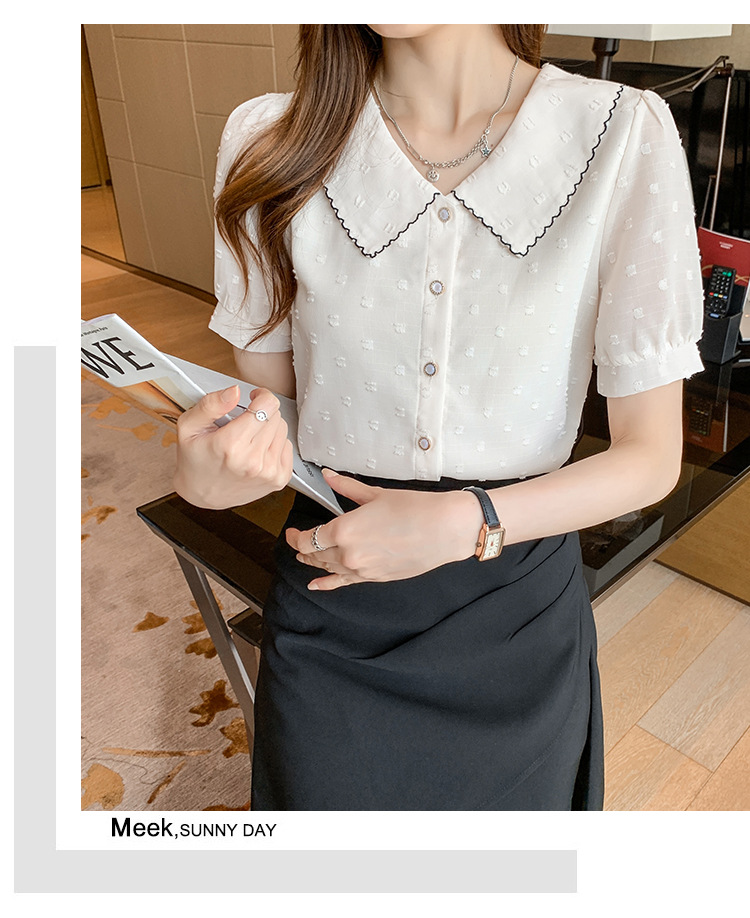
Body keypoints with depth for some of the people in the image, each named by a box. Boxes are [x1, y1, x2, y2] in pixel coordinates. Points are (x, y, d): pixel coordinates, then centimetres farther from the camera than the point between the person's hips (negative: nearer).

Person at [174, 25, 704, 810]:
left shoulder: (623, 135, -14)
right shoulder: (271, 143, -9)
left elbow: (652, 457, -10)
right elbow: (265, 404, -1)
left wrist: (468, 523, -23)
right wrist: (207, 471, -24)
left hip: (520, 605, 0)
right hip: (332, 612, 1)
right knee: (323, 802, 25)